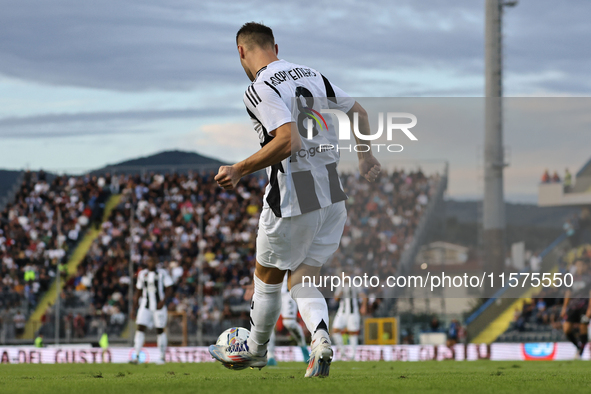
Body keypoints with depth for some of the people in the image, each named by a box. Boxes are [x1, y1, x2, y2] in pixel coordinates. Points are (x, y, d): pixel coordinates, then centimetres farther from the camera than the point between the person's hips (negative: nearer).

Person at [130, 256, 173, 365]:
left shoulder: (162, 273, -2)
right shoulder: (142, 274, 9)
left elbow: (169, 290, -2)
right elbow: (138, 292, 17)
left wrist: (163, 300, -19)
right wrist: (134, 308, 14)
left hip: (159, 306, -3)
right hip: (145, 306, 3)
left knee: (160, 330, 2)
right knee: (140, 328, -9)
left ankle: (162, 358, 10)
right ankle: (136, 357, -13)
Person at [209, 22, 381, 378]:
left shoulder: (260, 90, -13)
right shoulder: (312, 75, 9)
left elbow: (287, 141, -26)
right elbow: (358, 112, 18)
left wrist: (238, 171, -18)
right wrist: (365, 156, 34)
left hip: (292, 199, -7)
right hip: (333, 194, 7)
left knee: (267, 276, 15)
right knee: (301, 279, 12)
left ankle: (256, 349, 31)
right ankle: (320, 334, -15)